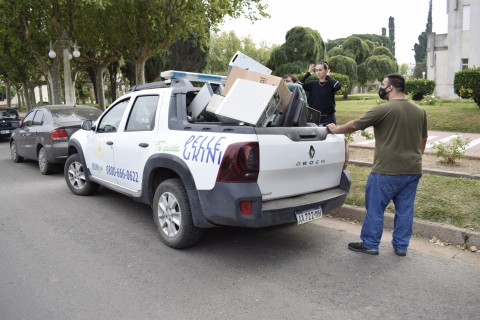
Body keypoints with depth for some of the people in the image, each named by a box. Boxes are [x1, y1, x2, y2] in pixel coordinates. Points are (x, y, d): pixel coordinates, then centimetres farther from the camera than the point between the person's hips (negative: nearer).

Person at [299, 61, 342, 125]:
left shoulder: (331, 83, -3)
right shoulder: (313, 84, 6)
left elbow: (338, 86, -26)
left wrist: (327, 76, -11)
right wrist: (308, 73, -3)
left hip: (328, 119, -3)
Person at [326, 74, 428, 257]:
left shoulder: (384, 109, -14)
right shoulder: (420, 111, 9)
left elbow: (354, 125, -8)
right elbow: (423, 139, 19)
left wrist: (335, 130, 9)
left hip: (387, 171, -7)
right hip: (413, 170, 7)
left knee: (375, 208, 6)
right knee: (405, 210, 13)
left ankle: (370, 244, 15)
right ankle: (401, 246, 23)